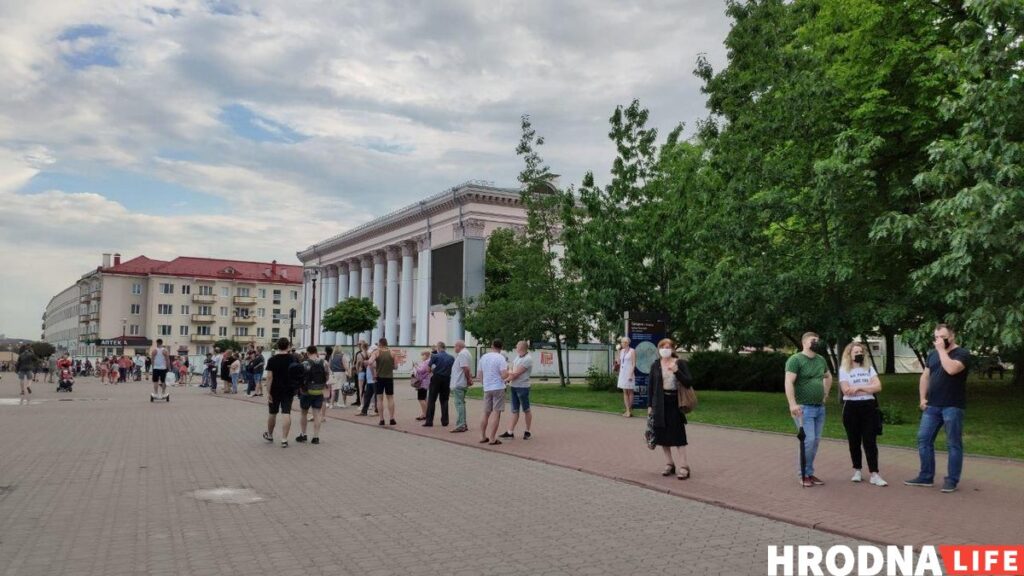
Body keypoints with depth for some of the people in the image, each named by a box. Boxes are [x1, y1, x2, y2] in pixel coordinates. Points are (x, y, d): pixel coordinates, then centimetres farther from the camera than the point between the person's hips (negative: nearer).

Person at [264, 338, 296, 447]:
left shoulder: (272, 360, -6)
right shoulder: (293, 359, -1)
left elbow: (269, 377, -11)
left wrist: (268, 392, -8)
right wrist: (295, 390, 13)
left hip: (275, 390, 0)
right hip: (288, 390, 0)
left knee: (272, 413, 15)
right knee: (286, 414, -2)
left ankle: (269, 435, 34)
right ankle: (284, 439, -8)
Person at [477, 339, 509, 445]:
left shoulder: (483, 357, 7)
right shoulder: (500, 358, -10)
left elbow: (480, 374, 12)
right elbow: (504, 375, -18)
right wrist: (508, 370, 3)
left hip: (486, 388, 5)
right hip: (498, 388, -5)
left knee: (486, 413, 15)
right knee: (496, 413, -2)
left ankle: (483, 437, 18)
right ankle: (492, 439, -3)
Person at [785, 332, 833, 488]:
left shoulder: (821, 360, 13)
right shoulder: (795, 359, -10)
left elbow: (828, 377, 32)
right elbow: (789, 382, -19)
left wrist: (825, 393, 21)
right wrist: (792, 403, -28)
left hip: (820, 407, 7)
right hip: (803, 407, -7)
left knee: (816, 441, 7)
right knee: (808, 440, -12)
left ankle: (810, 473, 16)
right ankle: (804, 475, 1)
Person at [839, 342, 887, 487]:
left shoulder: (869, 369, 10)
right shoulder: (844, 370, 1)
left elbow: (878, 387, -4)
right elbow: (847, 391, -12)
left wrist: (858, 387, -11)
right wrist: (868, 388, -7)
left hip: (869, 407, 2)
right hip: (851, 408, -2)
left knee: (870, 441, -3)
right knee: (854, 441, 7)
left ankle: (874, 475, -6)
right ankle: (857, 471, 19)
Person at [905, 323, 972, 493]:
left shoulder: (962, 354, -7)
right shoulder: (932, 354, 13)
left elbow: (951, 369, -27)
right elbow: (925, 376, 18)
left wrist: (942, 349, -16)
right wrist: (923, 398, 7)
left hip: (953, 407, -6)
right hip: (932, 406, 6)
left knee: (953, 444, 2)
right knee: (923, 439, 7)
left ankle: (952, 480, 10)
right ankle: (926, 477, 16)